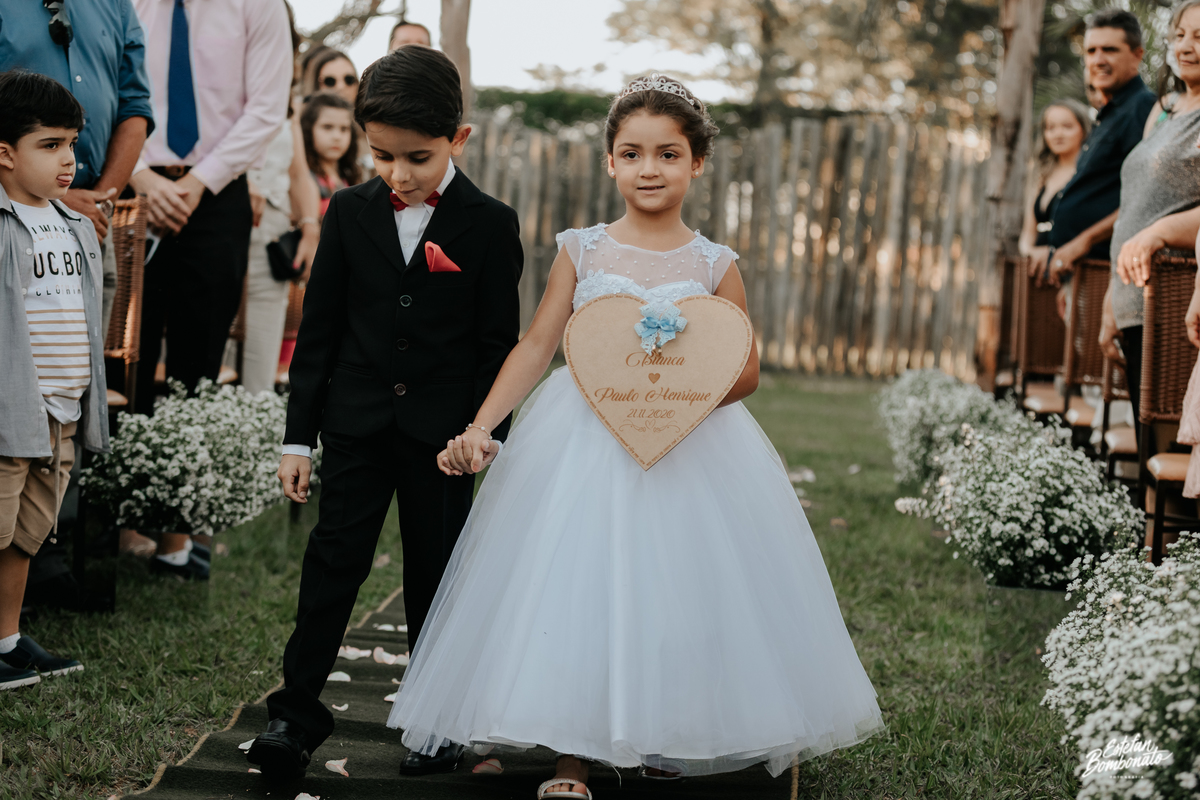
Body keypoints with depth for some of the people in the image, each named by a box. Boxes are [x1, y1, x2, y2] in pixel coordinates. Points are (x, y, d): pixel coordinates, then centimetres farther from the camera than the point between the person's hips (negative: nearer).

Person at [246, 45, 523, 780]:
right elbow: (320, 328, 4)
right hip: (358, 423, 2)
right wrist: (300, 435, 2)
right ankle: (298, 710, 9)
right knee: (333, 562, 2)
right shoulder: (351, 212, 1)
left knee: (437, 574, 9)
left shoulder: (490, 225, -6)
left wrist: (487, 432, -9)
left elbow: (499, 343, -2)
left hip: (442, 433, -1)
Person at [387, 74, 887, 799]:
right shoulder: (581, 251, 2)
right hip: (584, 444, 0)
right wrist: (479, 428, -10)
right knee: (574, 585, -3)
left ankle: (667, 740, 24)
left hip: (691, 451, 0)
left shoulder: (714, 266, 1)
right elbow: (537, 346, 0)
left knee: (675, 591, 3)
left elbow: (748, 368, 2)